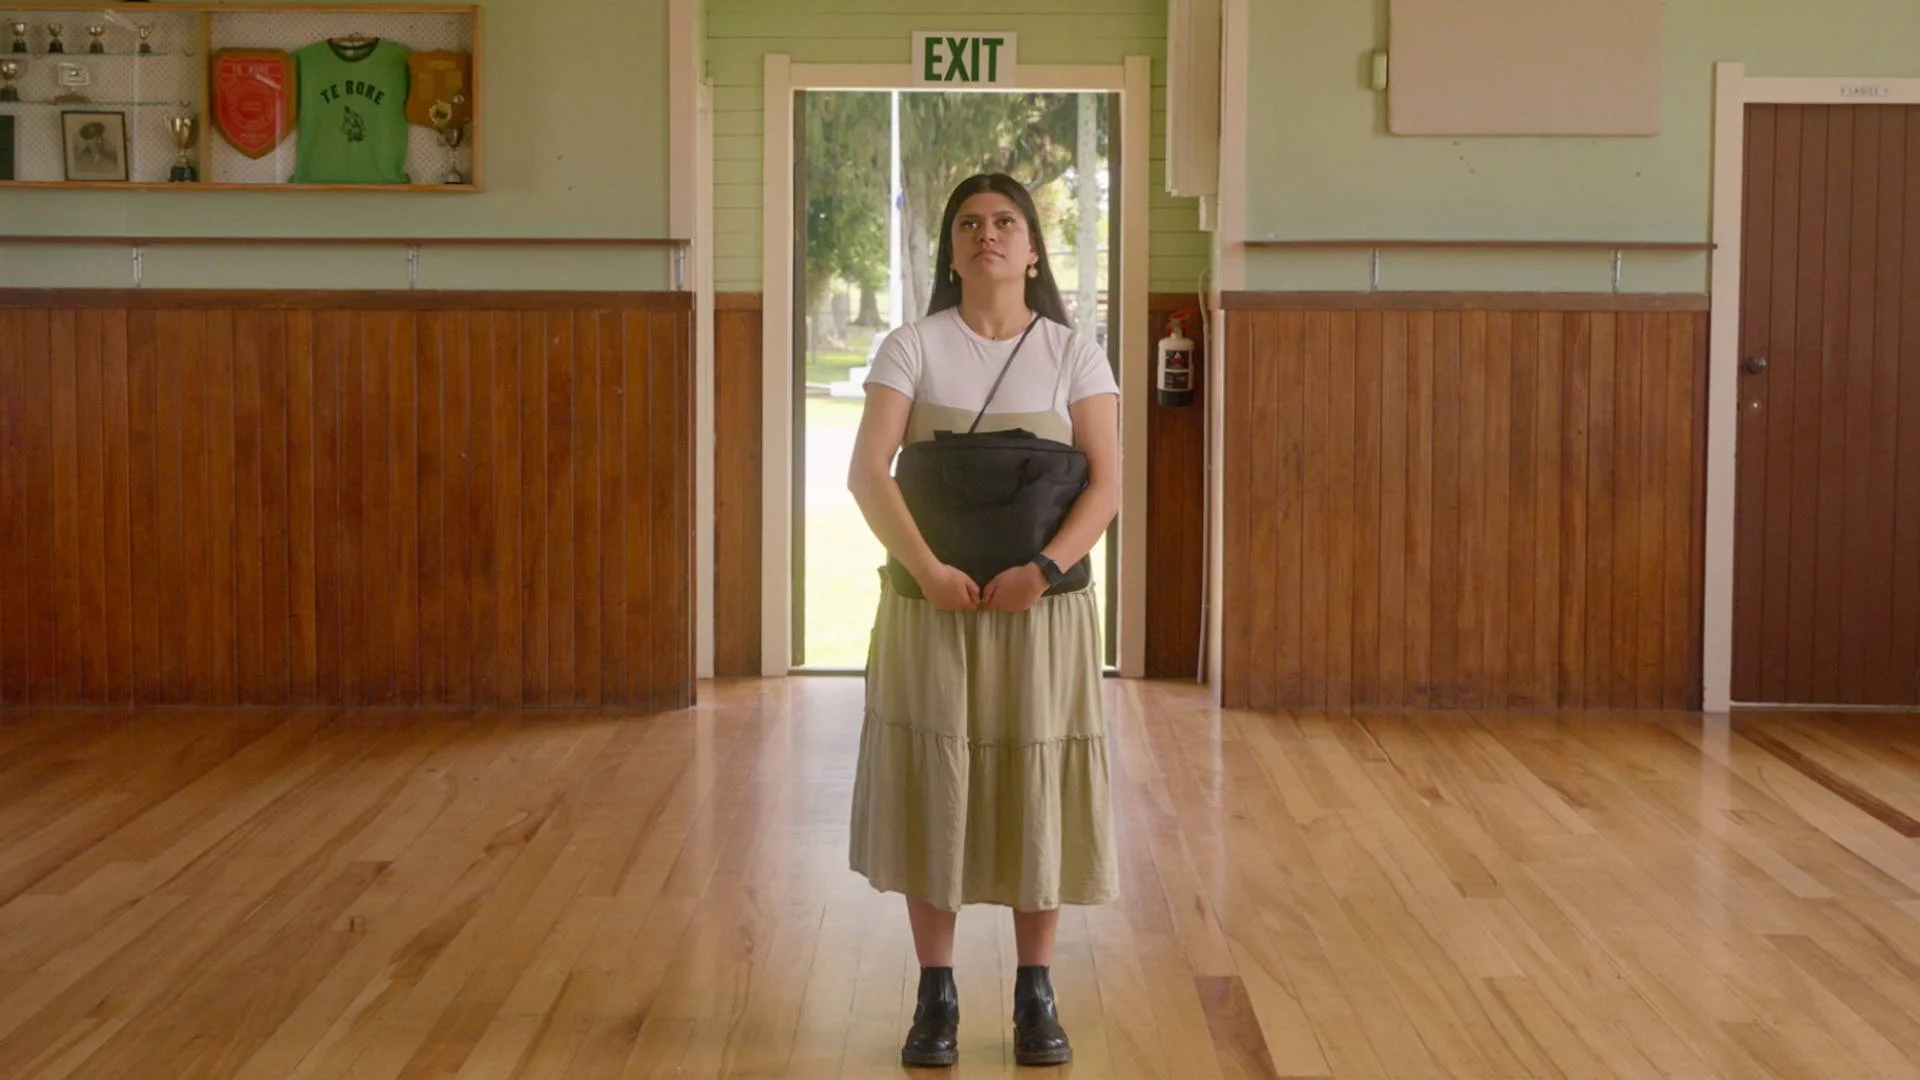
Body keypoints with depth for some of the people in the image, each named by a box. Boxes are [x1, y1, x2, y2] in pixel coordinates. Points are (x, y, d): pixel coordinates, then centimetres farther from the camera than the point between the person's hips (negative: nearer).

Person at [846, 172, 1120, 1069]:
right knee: (931, 789, 3)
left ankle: (1035, 996, 17)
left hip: (1042, 608, 1)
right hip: (930, 606, 0)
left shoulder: (1073, 355, 2)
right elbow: (867, 471, -11)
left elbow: (1106, 484, -6)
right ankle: (935, 996, 14)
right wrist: (928, 570, -24)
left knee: (1037, 791, 4)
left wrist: (1046, 568, -22)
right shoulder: (913, 347, -1)